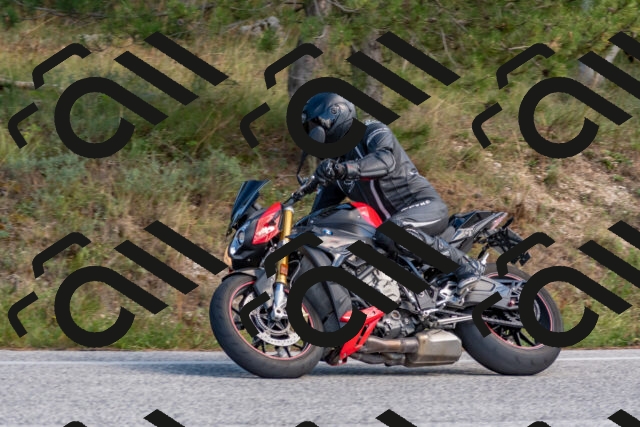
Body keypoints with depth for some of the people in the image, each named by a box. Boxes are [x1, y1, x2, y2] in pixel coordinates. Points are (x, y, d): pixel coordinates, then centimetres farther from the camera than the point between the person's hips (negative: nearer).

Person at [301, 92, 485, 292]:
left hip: (424, 205, -9)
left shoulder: (372, 132, -8)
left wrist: (343, 169, -46)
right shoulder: (335, 161, 16)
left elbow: (386, 160, -31)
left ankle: (464, 264, -31)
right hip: (391, 218, 9)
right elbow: (320, 210, 19)